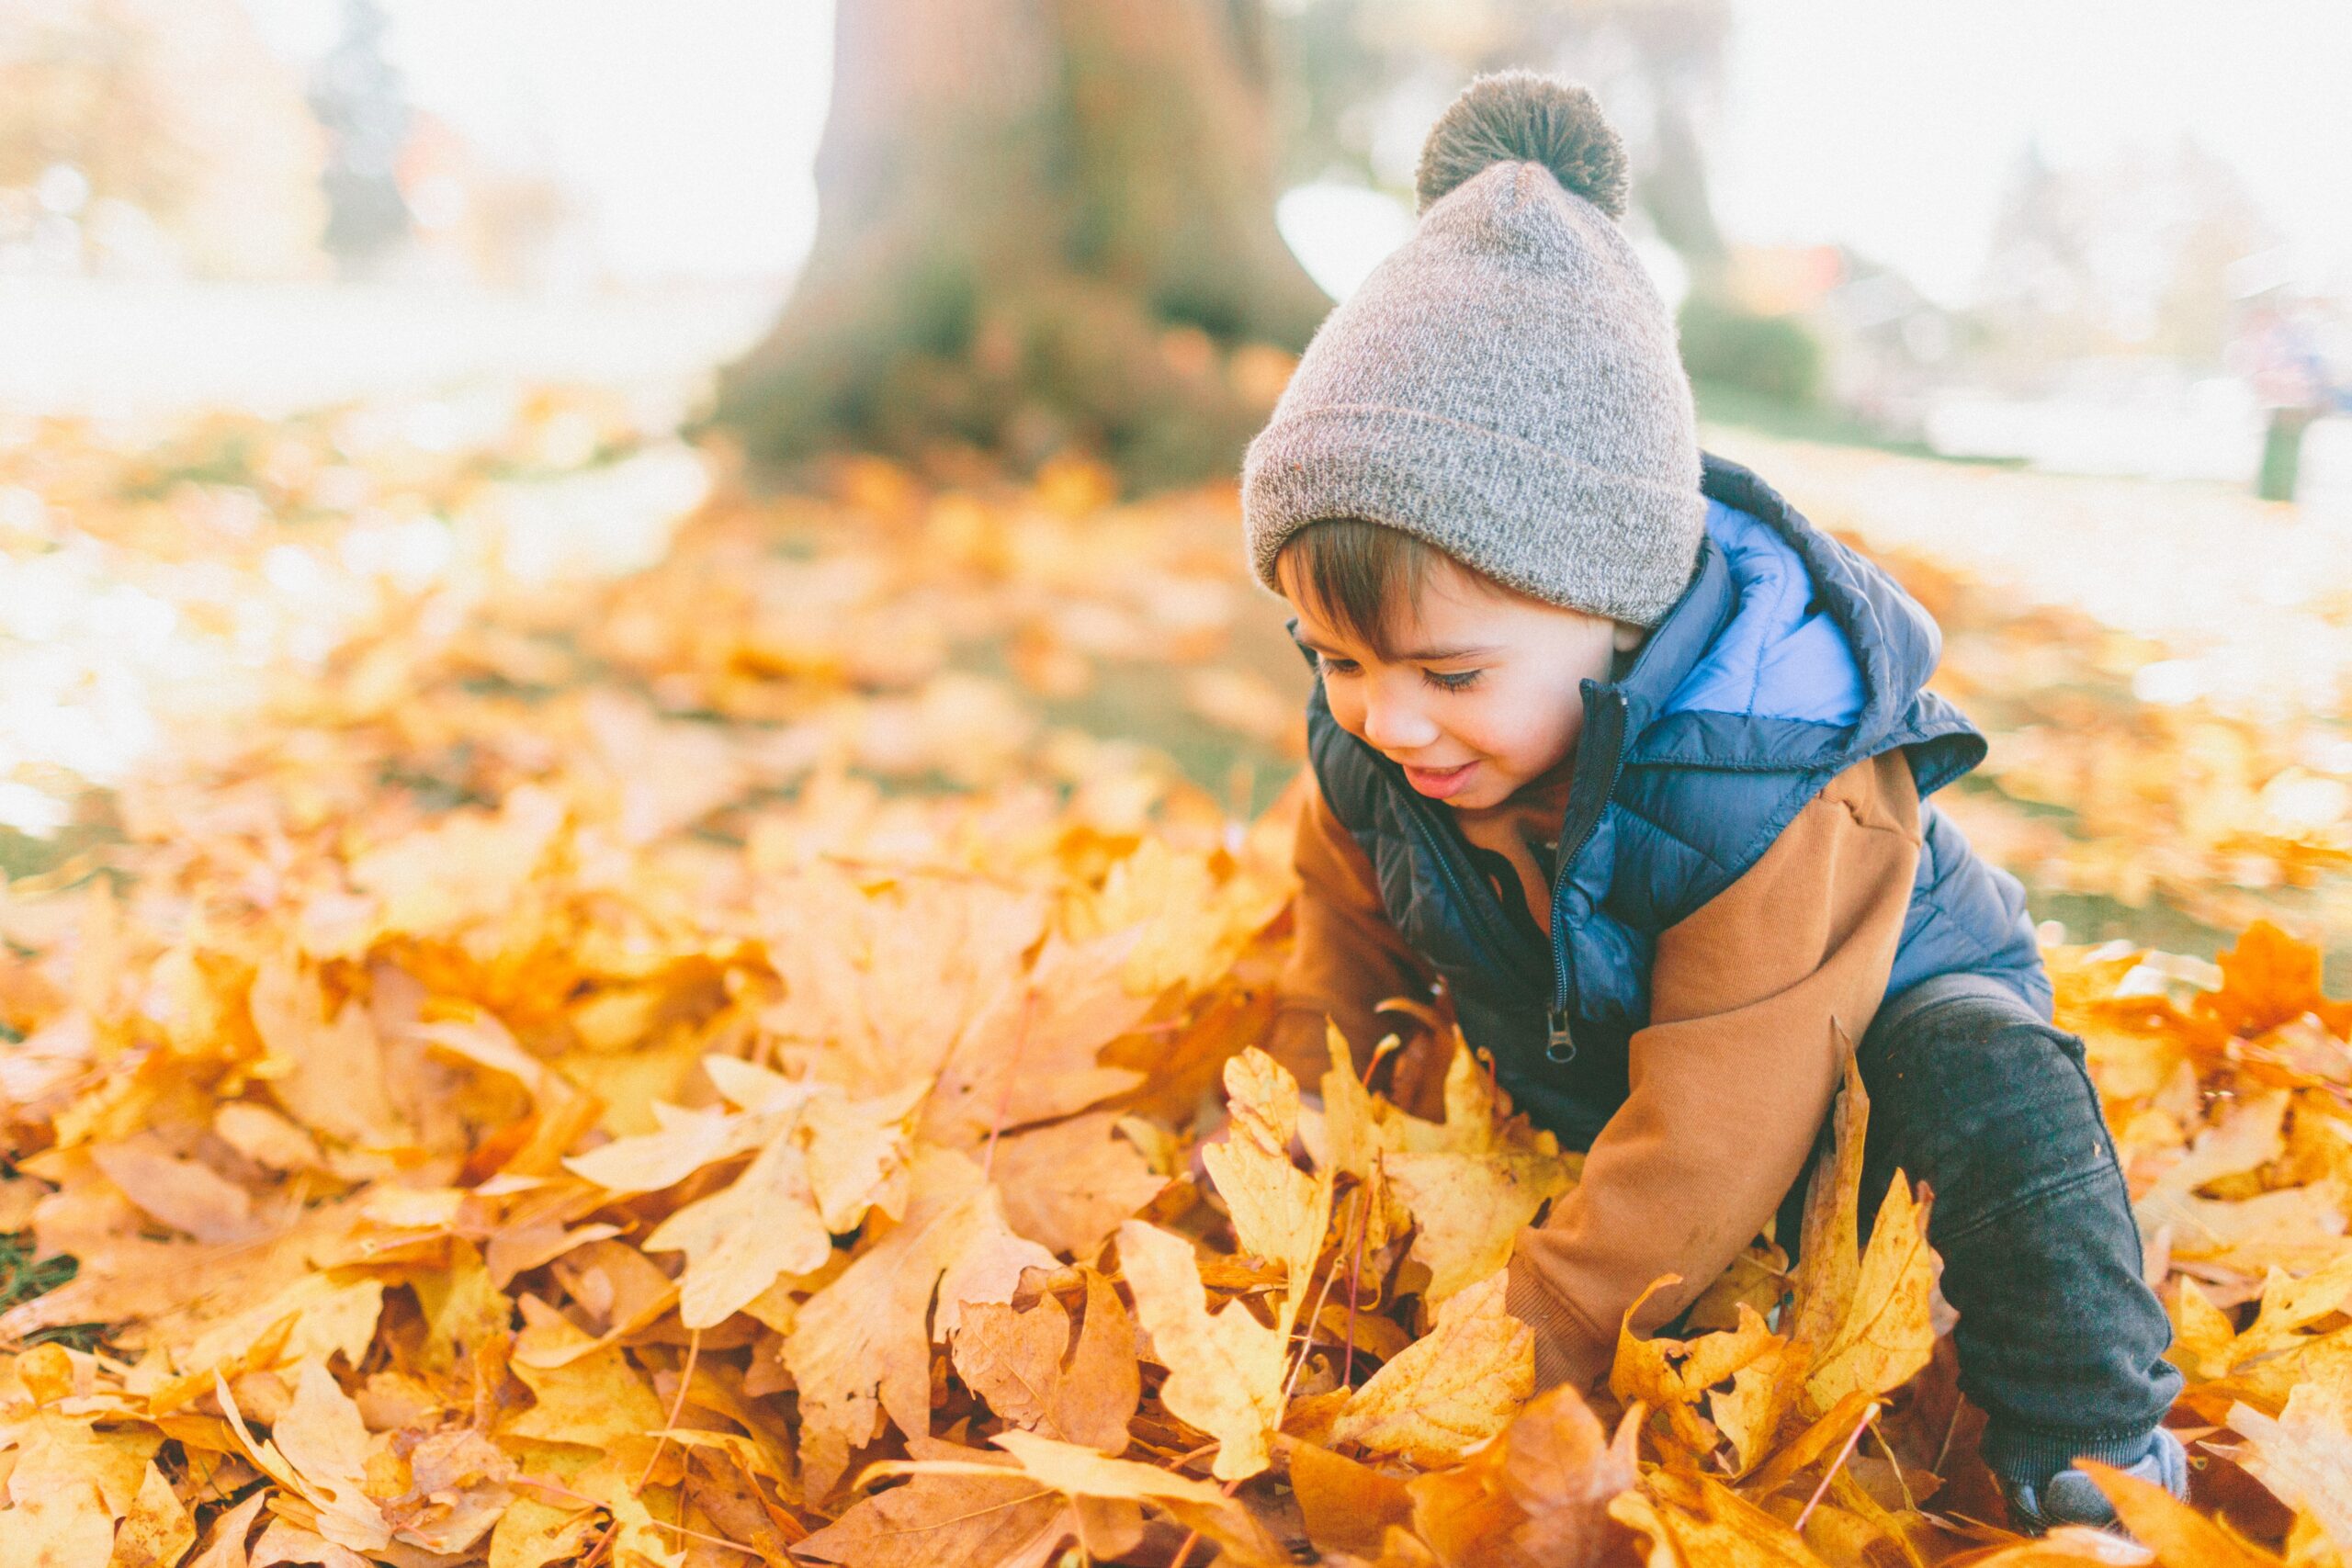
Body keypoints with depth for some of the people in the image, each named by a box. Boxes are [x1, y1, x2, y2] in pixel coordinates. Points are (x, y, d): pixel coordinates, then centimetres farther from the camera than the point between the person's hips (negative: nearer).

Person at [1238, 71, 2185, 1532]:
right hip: (1574, 1059, 8)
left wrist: (1509, 1360, -33)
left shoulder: (1771, 793, -40)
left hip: (1869, 1017, -7)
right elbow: (1343, 982, -1)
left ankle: (2090, 1461, -18)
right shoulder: (1365, 742, -21)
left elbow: (1705, 1148, -37)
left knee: (1981, 1080, -32)